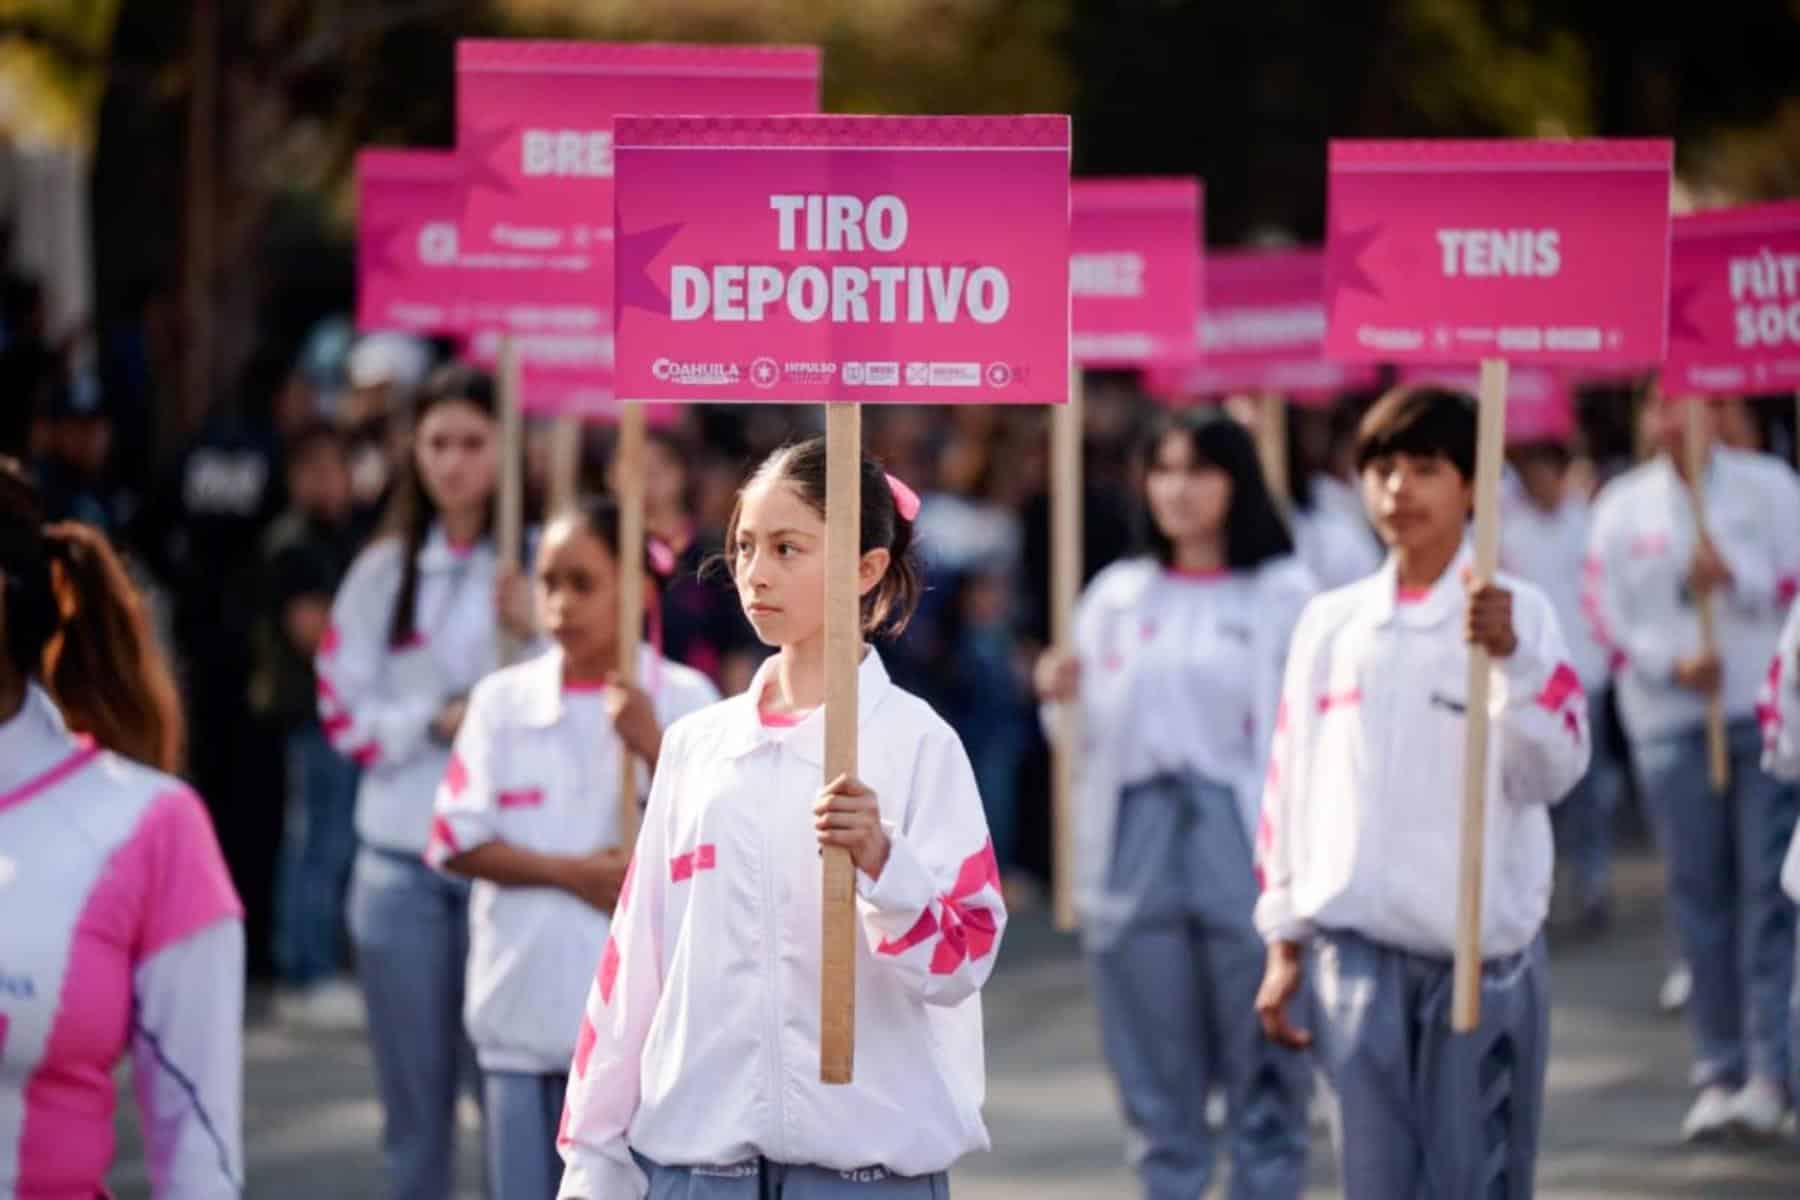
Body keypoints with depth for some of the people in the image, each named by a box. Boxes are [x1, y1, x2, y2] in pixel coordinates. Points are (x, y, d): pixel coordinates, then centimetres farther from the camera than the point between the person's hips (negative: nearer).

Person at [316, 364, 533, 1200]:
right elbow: (345, 712, 5)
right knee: (415, 1101, 10)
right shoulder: (384, 572, 8)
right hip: (402, 857, 3)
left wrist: (536, 634, -22)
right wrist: (437, 723, -10)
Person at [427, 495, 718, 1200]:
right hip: (522, 1008, 2)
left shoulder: (681, 699, -2)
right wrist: (569, 872, -11)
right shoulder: (503, 700, 4)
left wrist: (653, 747, -18)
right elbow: (457, 842, 0)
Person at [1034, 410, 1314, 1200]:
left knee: (1264, 1073, 0)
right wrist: (1063, 695, -6)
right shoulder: (1117, 595, 13)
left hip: (1243, 840, -4)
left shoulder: (1283, 593, 0)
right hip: (1136, 839, 4)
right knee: (1156, 1078, 7)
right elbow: (1092, 733, 14)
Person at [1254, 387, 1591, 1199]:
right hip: (1357, 949, 2)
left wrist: (1509, 657, -26)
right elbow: (1291, 785, 11)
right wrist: (1283, 942, 9)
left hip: (1485, 949, -2)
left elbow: (1555, 771, -12)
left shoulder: (1518, 614, -1)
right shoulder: (1330, 624, 8)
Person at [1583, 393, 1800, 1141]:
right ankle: (1718, 1071, 6)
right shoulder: (1623, 506, 10)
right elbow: (1608, 611, 5)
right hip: (1671, 717, 2)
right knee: (1700, 894, 1)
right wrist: (1673, 664, -10)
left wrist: (1734, 576, -18)